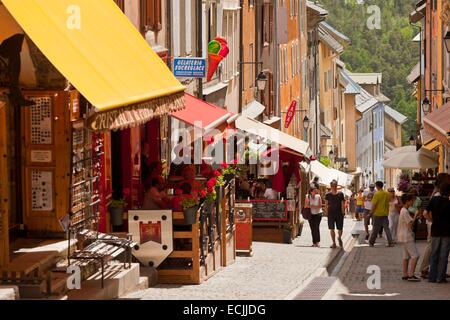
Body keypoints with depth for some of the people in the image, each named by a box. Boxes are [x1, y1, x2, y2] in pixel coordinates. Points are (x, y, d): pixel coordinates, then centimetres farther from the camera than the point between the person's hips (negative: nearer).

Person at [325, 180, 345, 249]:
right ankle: (334, 243, 5)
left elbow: (342, 204, 1)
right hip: (331, 213, 0)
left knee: (340, 229, 4)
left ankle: (339, 238, 36)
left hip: (339, 214, 0)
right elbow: (326, 205, 5)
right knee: (332, 229, -5)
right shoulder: (328, 195, 1)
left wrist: (343, 213, -4)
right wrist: (327, 213, -2)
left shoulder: (340, 194, 0)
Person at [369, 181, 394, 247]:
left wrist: (372, 212, -3)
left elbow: (373, 204, -14)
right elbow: (388, 204, 11)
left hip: (377, 214, -4)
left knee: (375, 229, 5)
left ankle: (371, 242, 17)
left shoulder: (377, 194, -14)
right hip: (385, 214, 4)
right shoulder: (387, 194, 3)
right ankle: (391, 242, -2)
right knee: (386, 228, 6)